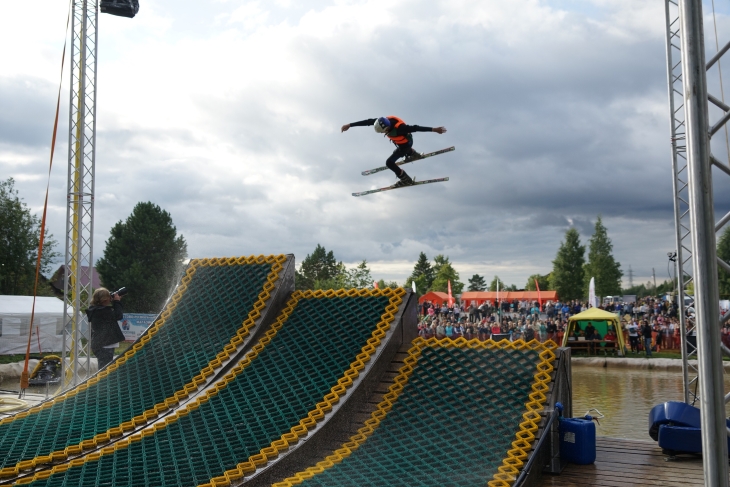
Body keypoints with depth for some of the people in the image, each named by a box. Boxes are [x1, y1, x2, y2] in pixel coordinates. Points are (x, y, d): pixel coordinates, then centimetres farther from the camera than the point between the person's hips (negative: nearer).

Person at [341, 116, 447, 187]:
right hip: (404, 140, 7)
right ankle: (414, 155, 60)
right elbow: (368, 122, -23)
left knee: (389, 162, -6)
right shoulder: (384, 121, -28)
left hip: (405, 145, -7)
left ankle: (406, 180, 9)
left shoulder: (399, 128, -46)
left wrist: (434, 129, -44)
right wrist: (349, 125, -20)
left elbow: (415, 128, -44)